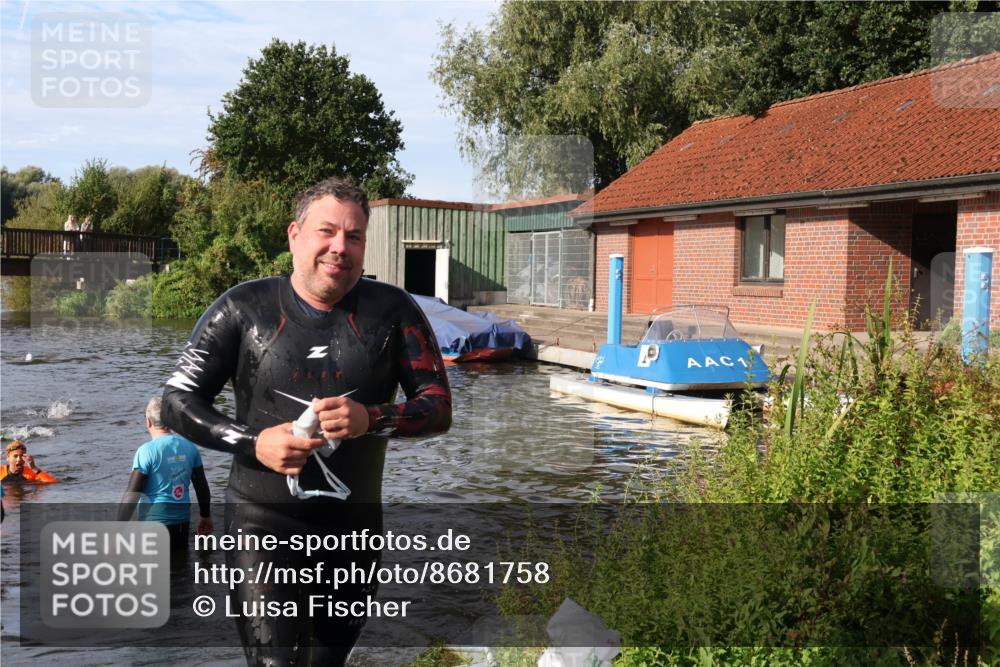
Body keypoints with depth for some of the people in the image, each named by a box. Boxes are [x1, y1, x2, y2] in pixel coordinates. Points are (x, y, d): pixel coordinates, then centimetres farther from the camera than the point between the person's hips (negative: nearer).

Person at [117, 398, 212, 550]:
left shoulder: (147, 451, -13)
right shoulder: (189, 446, 3)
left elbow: (132, 495, -13)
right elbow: (202, 486, 11)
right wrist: (206, 517, 24)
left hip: (155, 522, -5)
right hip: (183, 521, 5)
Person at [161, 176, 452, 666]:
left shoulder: (392, 311, -3)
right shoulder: (244, 308, -6)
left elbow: (438, 407, -2)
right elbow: (177, 400, 0)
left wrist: (370, 419, -22)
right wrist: (252, 442, -16)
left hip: (353, 527, 3)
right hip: (262, 520, -2)